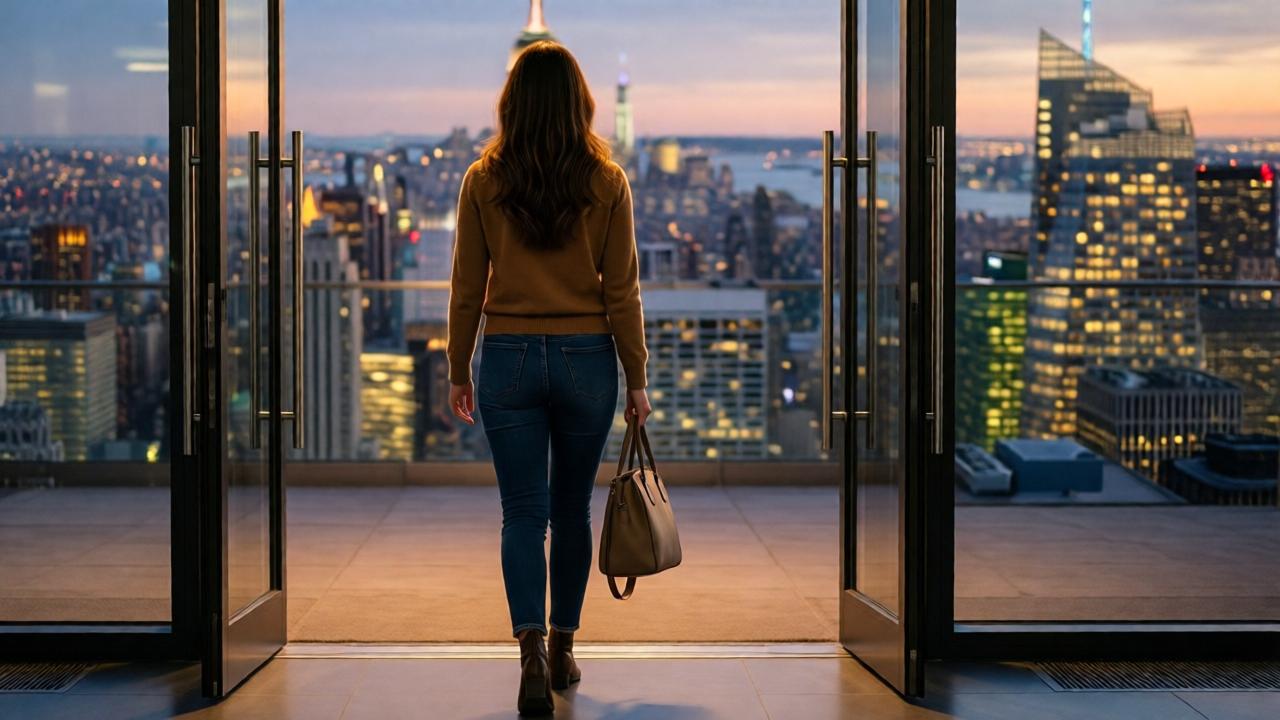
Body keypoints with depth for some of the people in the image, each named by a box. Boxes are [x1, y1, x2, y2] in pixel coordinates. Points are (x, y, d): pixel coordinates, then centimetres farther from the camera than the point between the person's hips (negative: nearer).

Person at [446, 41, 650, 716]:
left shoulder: (483, 180, -4)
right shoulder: (606, 181, -5)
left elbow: (467, 288, 0)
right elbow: (622, 291, -3)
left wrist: (457, 371, 10)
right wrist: (636, 379, 5)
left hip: (508, 358, -1)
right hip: (587, 359, 1)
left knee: (523, 514, 3)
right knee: (572, 510, 15)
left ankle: (532, 648, -15)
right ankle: (564, 650, 25)